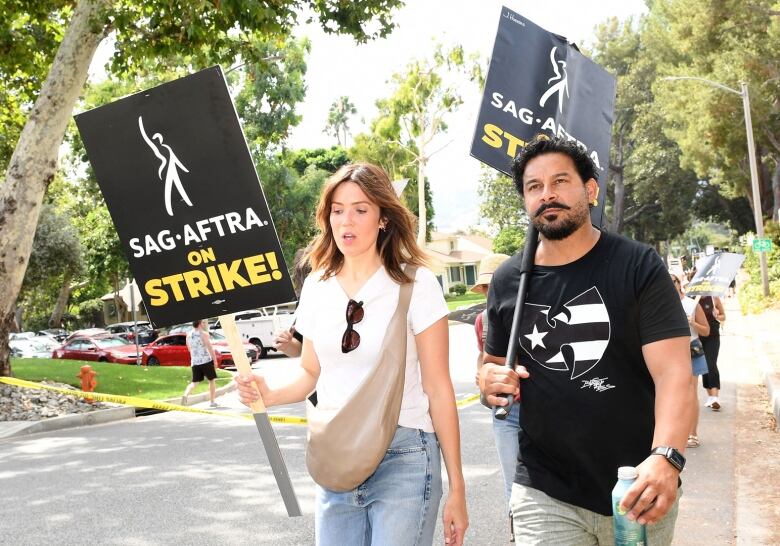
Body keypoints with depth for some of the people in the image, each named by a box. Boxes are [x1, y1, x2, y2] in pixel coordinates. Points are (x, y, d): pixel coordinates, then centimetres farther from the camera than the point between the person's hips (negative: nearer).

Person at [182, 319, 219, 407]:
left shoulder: (188, 335, 9)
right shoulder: (204, 334, -9)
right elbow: (210, 349, -12)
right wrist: (215, 360, -5)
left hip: (194, 362, 5)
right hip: (206, 361, -4)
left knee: (194, 382, 8)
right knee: (212, 380, 10)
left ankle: (185, 395, -18)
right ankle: (212, 401, 12)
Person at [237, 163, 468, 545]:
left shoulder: (416, 285, -8)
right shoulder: (316, 287, 5)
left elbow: (438, 388, -7)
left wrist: (456, 486, -6)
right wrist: (271, 391, -9)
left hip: (403, 460, -4)